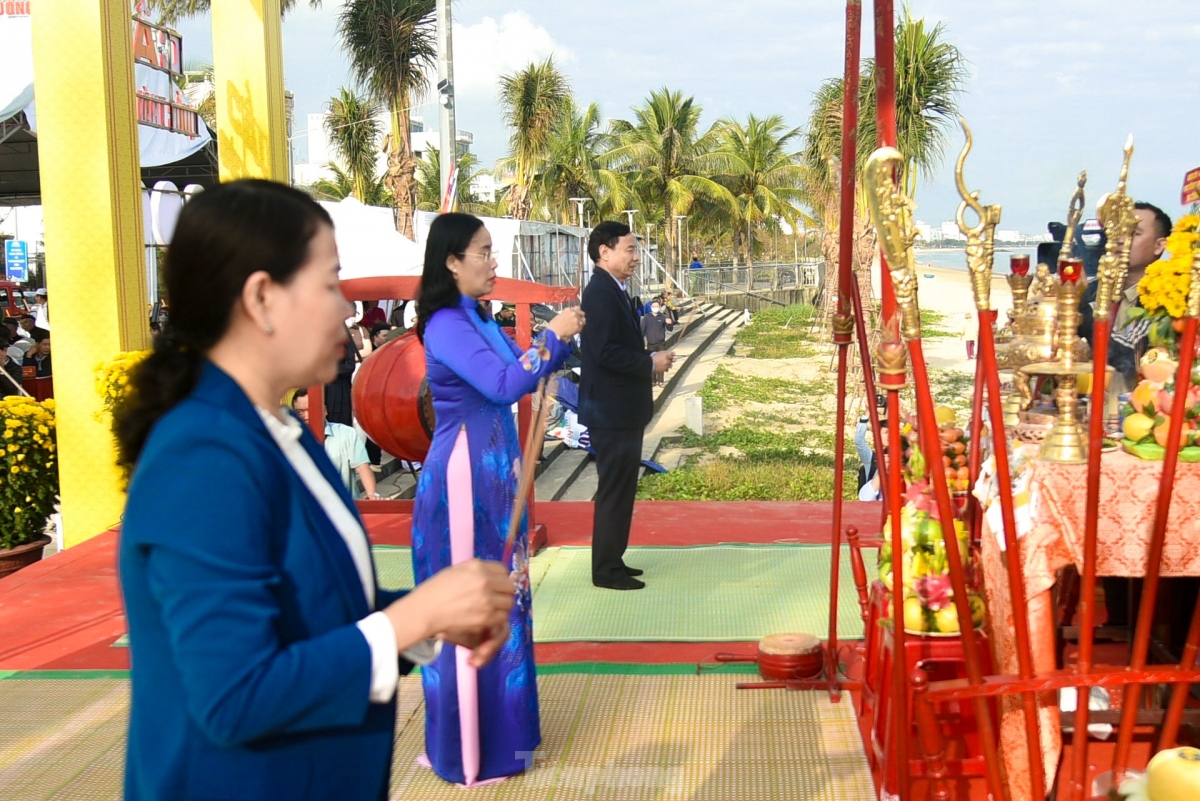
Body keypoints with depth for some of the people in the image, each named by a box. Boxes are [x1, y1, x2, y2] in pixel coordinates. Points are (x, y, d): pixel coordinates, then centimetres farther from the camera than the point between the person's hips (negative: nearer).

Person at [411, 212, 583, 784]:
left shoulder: (479, 320, 11)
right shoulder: (445, 326, -17)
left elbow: (523, 371, 16)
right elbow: (504, 385, -26)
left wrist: (562, 338, 2)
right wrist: (553, 335, -17)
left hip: (493, 470, 9)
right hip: (465, 474, -9)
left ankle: (499, 726, 30)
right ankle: (471, 748, 13)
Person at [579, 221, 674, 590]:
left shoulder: (614, 291, 13)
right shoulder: (600, 292, -18)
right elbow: (605, 352, -26)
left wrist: (650, 358, 4)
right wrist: (650, 363, -15)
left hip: (622, 409, 10)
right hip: (611, 411, -10)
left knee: (621, 489, 17)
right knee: (614, 490, -2)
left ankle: (612, 560, 27)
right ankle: (606, 570, 8)